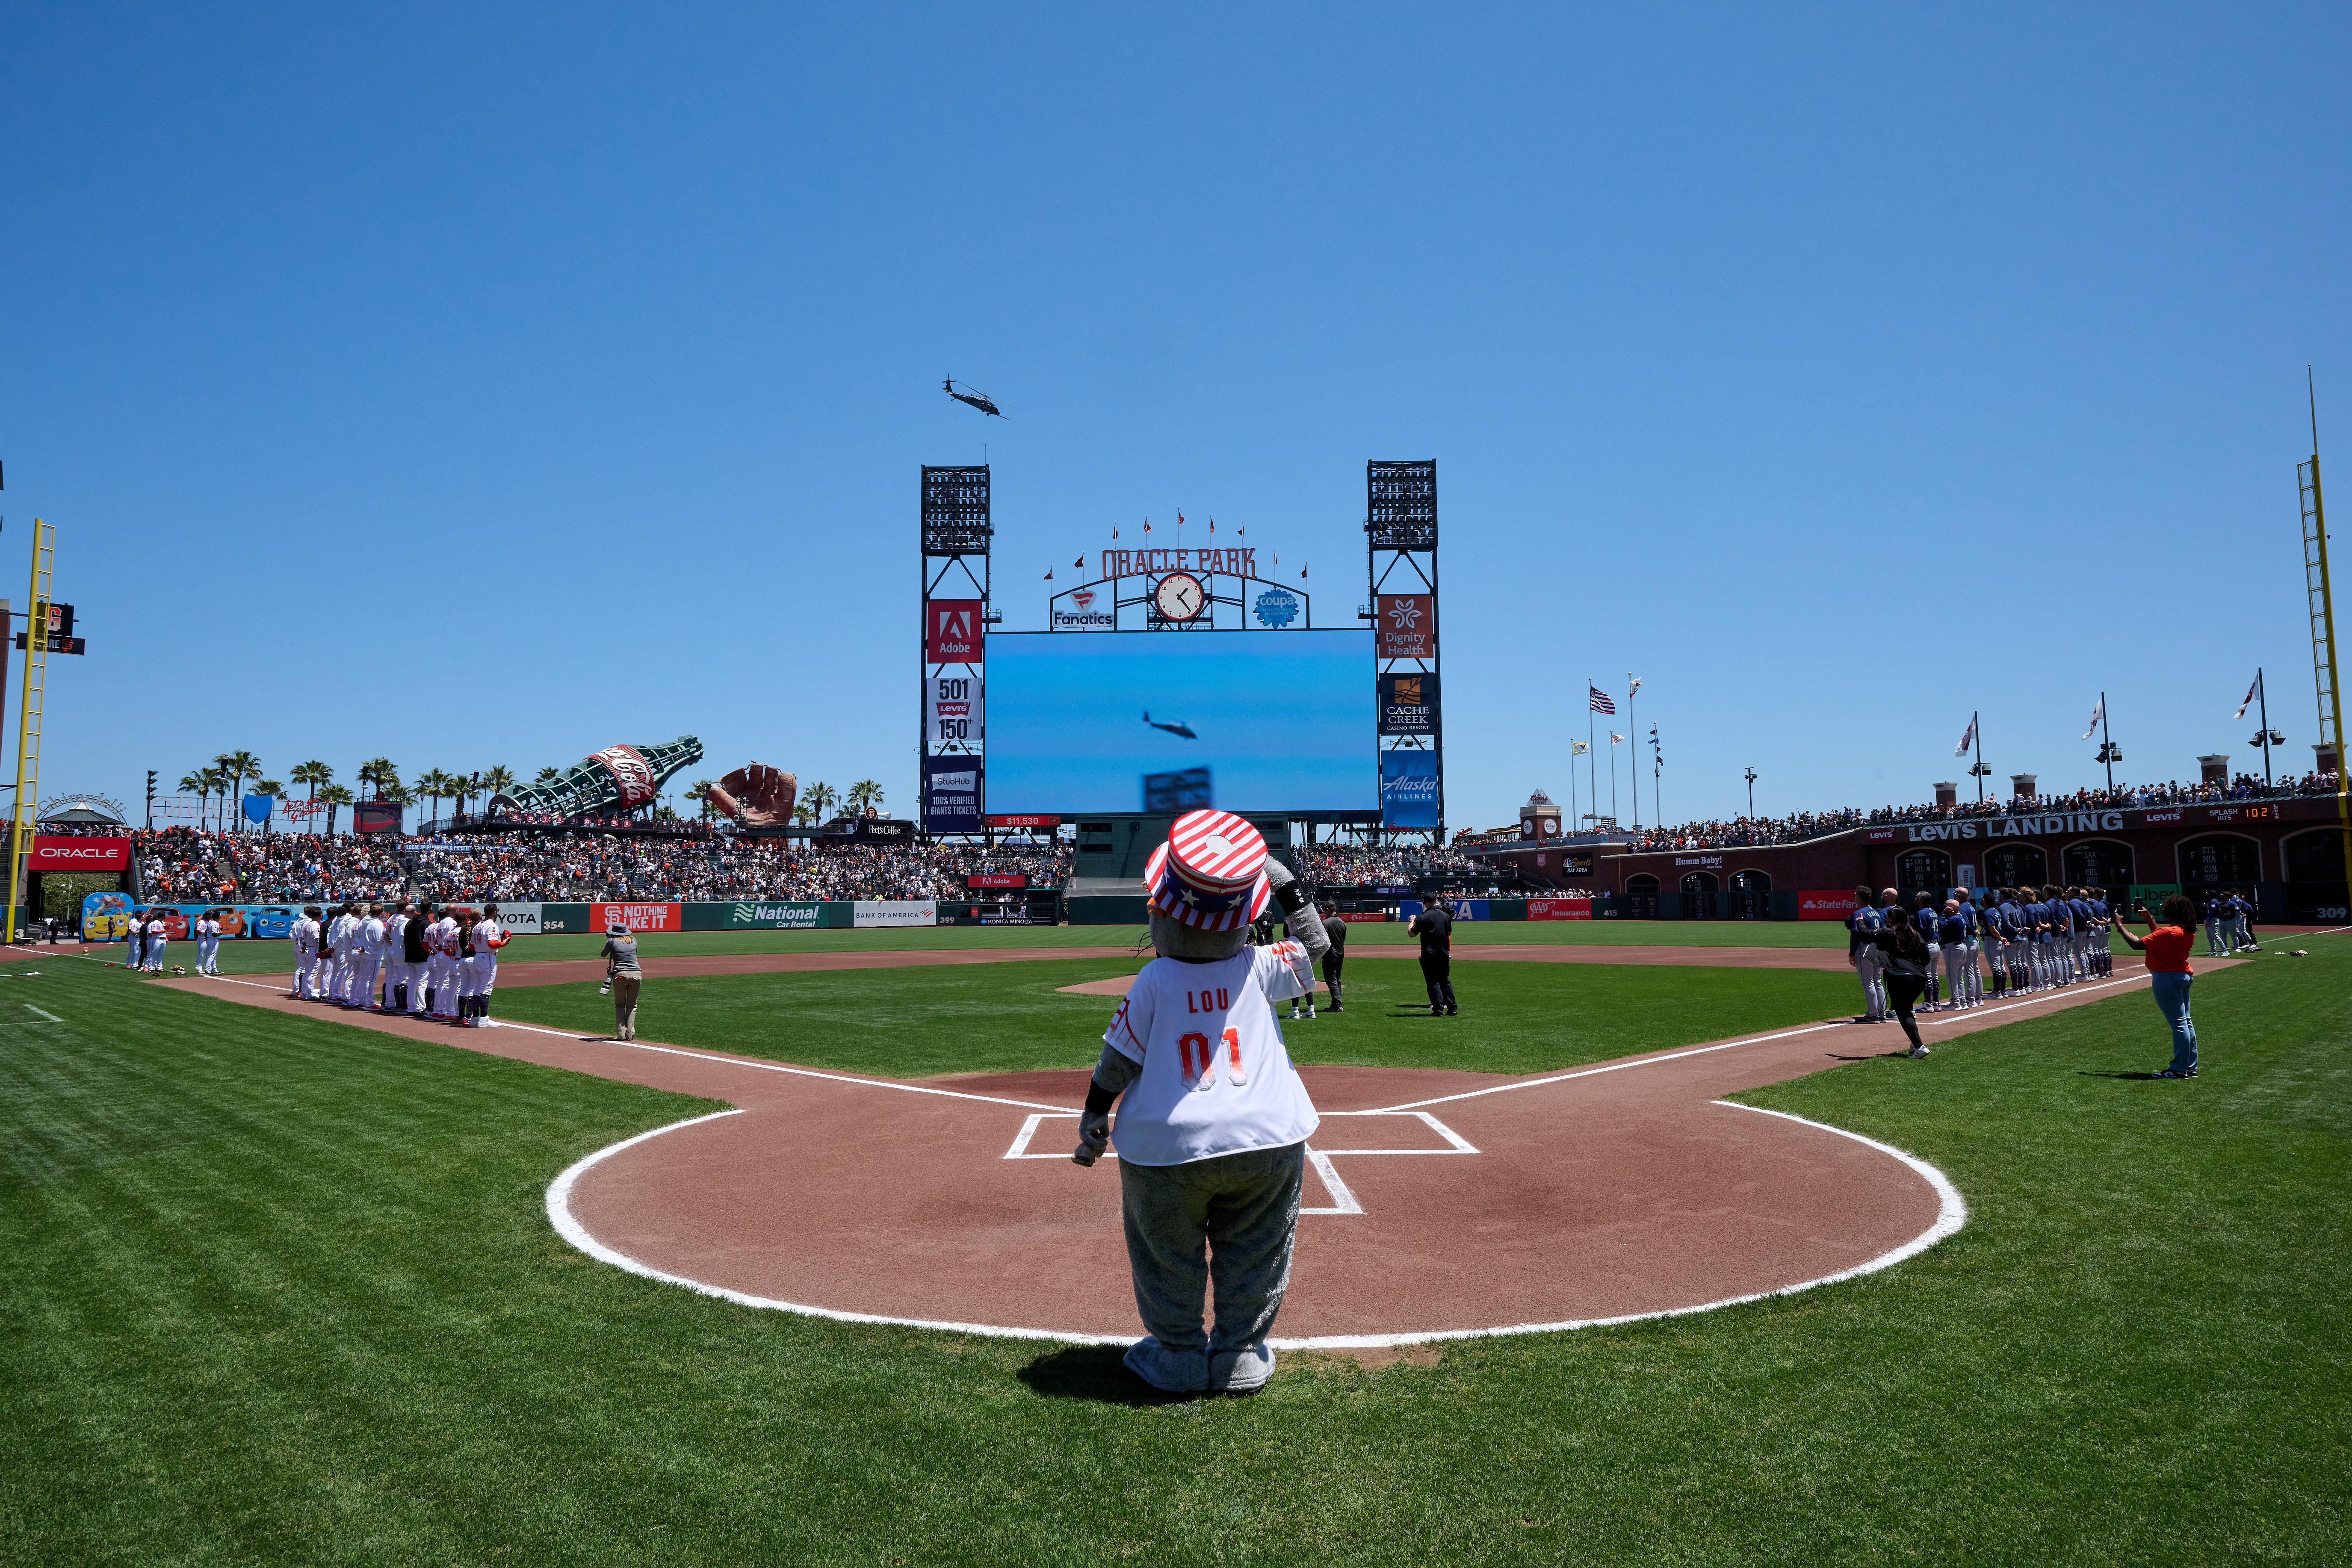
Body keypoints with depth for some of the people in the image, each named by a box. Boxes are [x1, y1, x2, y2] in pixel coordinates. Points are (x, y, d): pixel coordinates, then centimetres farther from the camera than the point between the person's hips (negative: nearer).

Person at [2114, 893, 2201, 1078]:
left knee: (2178, 1023, -5)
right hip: (2184, 976, 9)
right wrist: (2148, 918, 22)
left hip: (2167, 979, -9)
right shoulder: (2189, 931, 5)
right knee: (2185, 1022, 14)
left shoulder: (2168, 932, -23)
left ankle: (2180, 1069, 0)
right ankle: (2191, 1066, 21)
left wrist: (2120, 926, -12)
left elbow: (2136, 944, -24)